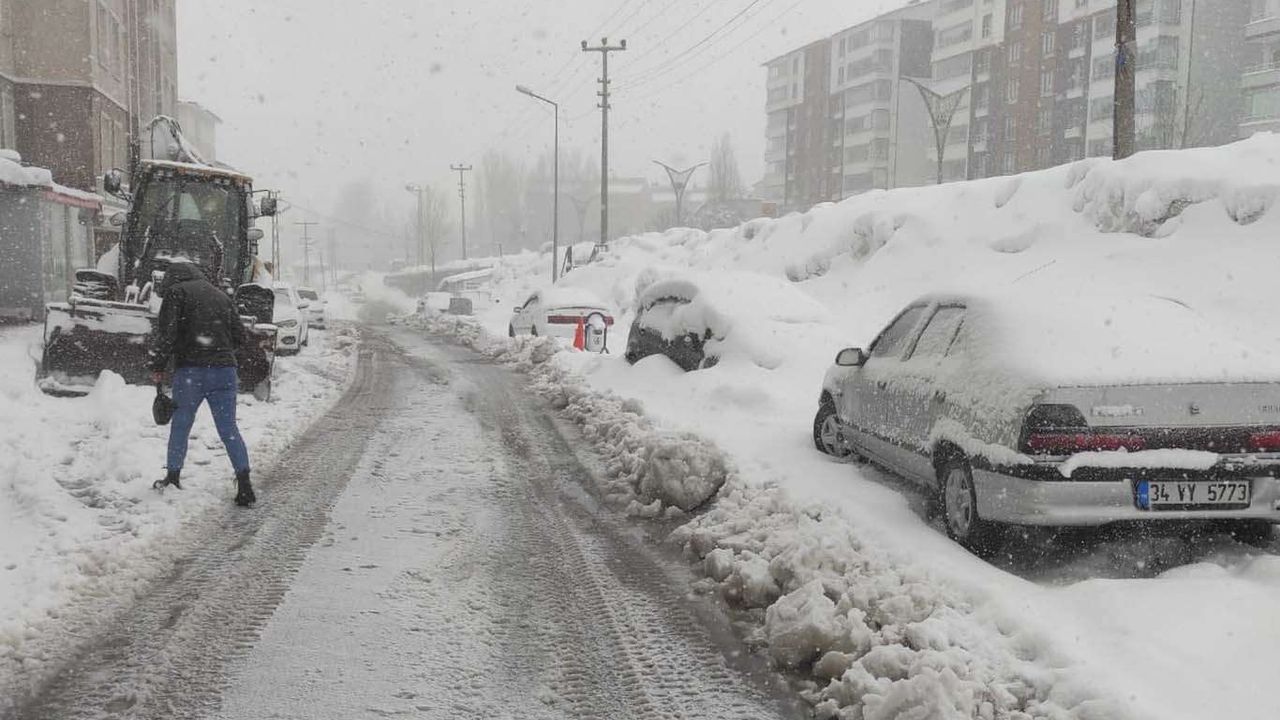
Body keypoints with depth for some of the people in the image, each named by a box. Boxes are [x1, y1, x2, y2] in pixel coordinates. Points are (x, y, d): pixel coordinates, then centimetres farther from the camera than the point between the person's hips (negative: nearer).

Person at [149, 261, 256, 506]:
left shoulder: (176, 292, 2)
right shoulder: (221, 296, 17)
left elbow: (166, 333, -8)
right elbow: (239, 336, 16)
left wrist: (158, 367, 1)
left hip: (190, 370, -3)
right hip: (224, 370, 4)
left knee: (180, 426, 12)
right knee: (229, 429, 4)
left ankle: (172, 479, 22)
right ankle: (244, 484, -6)